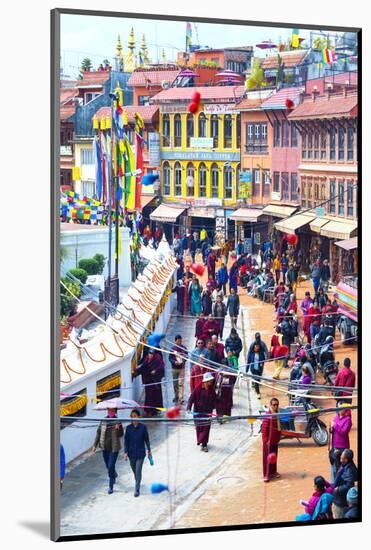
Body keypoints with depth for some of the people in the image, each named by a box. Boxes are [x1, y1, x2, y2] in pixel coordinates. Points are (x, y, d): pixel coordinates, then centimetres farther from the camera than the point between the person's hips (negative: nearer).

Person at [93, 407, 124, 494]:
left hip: (114, 447, -4)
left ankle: (111, 486, 3)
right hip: (105, 447, 4)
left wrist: (118, 428, -32)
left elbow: (121, 434, -12)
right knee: (108, 466, 17)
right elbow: (98, 433, 7)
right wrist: (95, 445, 7)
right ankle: (114, 475, 49)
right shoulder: (103, 421, 0)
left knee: (111, 466, -8)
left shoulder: (117, 421, -8)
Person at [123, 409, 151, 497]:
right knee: (134, 471, 16)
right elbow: (126, 441, 1)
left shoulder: (143, 427, -7)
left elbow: (146, 439, 2)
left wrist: (149, 450, 8)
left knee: (138, 471, -9)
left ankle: (137, 489, -3)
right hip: (131, 453, 3)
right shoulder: (128, 428, -3)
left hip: (140, 453, -3)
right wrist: (125, 452, -4)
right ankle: (137, 483, 40)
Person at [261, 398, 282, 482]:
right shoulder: (268, 416, -17)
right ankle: (266, 475, 2)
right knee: (267, 457, -2)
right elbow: (264, 429, -17)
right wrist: (265, 440, -17)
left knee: (274, 456, 16)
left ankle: (273, 472, 29)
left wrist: (278, 438, 15)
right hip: (269, 440, -7)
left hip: (275, 440, 7)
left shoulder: (277, 415, 5)